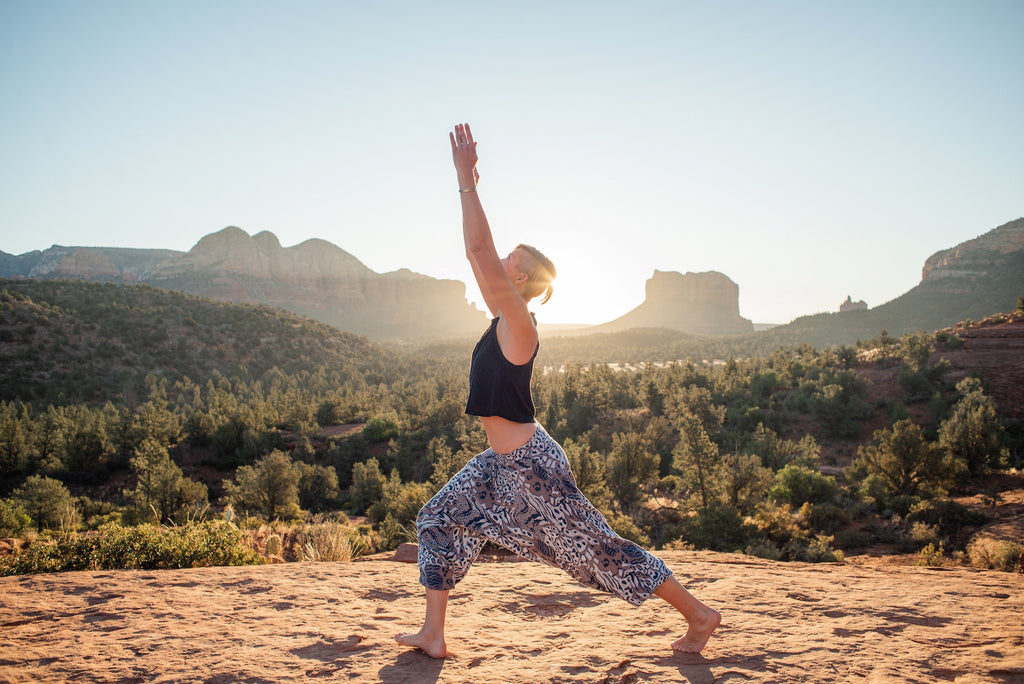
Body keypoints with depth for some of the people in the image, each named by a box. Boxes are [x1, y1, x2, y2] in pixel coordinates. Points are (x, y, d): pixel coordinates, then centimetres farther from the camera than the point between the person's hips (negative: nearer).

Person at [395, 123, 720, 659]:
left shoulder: (518, 322, -18)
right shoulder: (504, 318, 7)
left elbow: (479, 252, -27)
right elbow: (477, 254, 15)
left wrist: (467, 181, -23)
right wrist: (466, 186, 16)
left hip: (531, 464, -9)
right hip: (501, 462, 9)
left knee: (598, 549, 1)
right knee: (439, 520, 11)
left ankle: (699, 615, 16)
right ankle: (433, 635, 19)